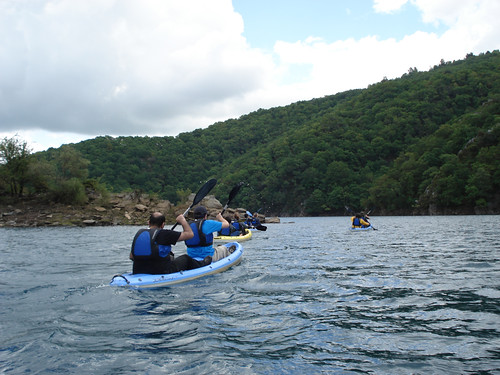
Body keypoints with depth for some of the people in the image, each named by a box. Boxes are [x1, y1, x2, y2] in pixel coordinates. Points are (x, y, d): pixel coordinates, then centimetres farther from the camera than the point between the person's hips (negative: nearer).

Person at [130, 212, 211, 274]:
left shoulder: (139, 233, 4)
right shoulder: (163, 233, -13)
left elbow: (131, 256, 11)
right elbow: (190, 234, -8)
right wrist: (182, 220, 9)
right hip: (161, 273, -6)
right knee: (185, 258, 19)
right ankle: (202, 265, 48)